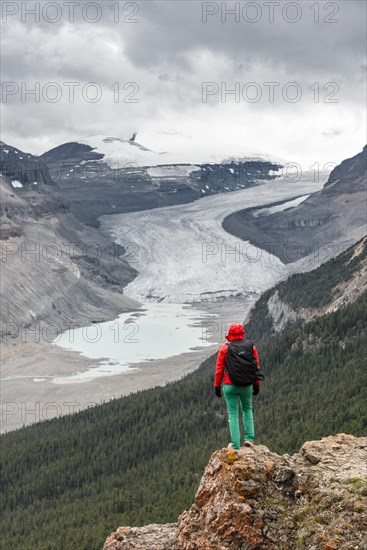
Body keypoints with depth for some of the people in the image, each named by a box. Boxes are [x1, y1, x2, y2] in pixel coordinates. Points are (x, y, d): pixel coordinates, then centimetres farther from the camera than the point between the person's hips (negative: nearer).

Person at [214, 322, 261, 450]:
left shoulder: (224, 348, -7)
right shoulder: (251, 347, -1)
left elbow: (219, 369, -4)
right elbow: (256, 367, 3)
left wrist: (217, 386, 5)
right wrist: (256, 385, 12)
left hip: (230, 386, -2)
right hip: (247, 386, 2)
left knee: (233, 414, 6)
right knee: (247, 410, 22)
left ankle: (235, 444, 6)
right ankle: (249, 438, 13)